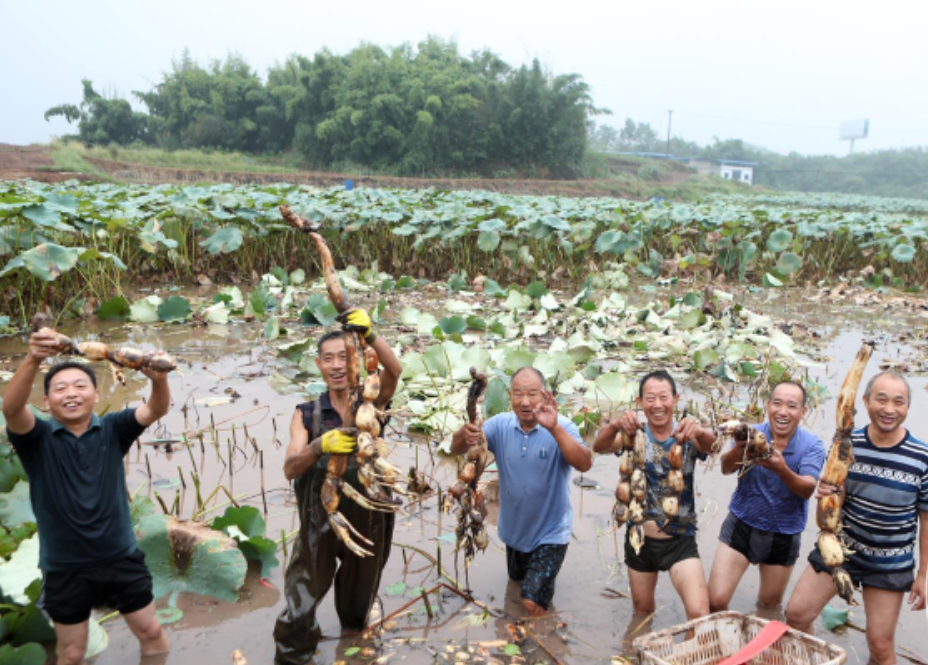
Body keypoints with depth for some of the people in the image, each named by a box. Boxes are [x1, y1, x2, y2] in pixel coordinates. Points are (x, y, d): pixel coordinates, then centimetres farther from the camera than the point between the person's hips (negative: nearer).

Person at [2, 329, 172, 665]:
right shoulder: (37, 438, -9)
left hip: (121, 558, 1)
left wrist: (159, 379, -47)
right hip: (64, 568, -1)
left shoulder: (112, 430, -5)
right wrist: (33, 360, -49)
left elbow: (156, 410, -22)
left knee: (151, 632, 16)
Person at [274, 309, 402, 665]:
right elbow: (290, 469, -15)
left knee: (358, 599, 22)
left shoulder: (370, 402, -5)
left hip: (368, 520, 1)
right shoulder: (307, 414, -3)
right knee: (300, 605, 3)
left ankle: (354, 629, 52)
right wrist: (320, 445, -35)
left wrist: (369, 334, -44)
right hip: (320, 521, 0)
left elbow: (394, 370, -26)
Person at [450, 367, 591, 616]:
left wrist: (554, 429, -51)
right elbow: (456, 450, -20)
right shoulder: (500, 425, -13)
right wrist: (465, 436, -44)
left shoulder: (561, 426, -21)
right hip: (514, 528, 5)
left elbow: (584, 464, -36)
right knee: (516, 579, 30)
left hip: (550, 532, -4)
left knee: (532, 602, -12)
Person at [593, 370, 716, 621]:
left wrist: (700, 432, -52)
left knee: (699, 614, -17)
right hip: (640, 537, 1)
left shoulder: (687, 436, -7)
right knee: (642, 610, 19)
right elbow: (600, 447, -25)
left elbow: (711, 445, -28)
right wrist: (615, 425, -47)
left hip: (680, 541, -1)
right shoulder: (634, 433, -7)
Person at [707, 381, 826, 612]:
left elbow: (807, 490, -23)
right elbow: (726, 469, -24)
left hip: (784, 535, 1)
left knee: (770, 605, 18)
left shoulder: (812, 445, -10)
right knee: (715, 601, -9)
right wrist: (740, 448, -47)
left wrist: (781, 470, -44)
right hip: (742, 524, -1)